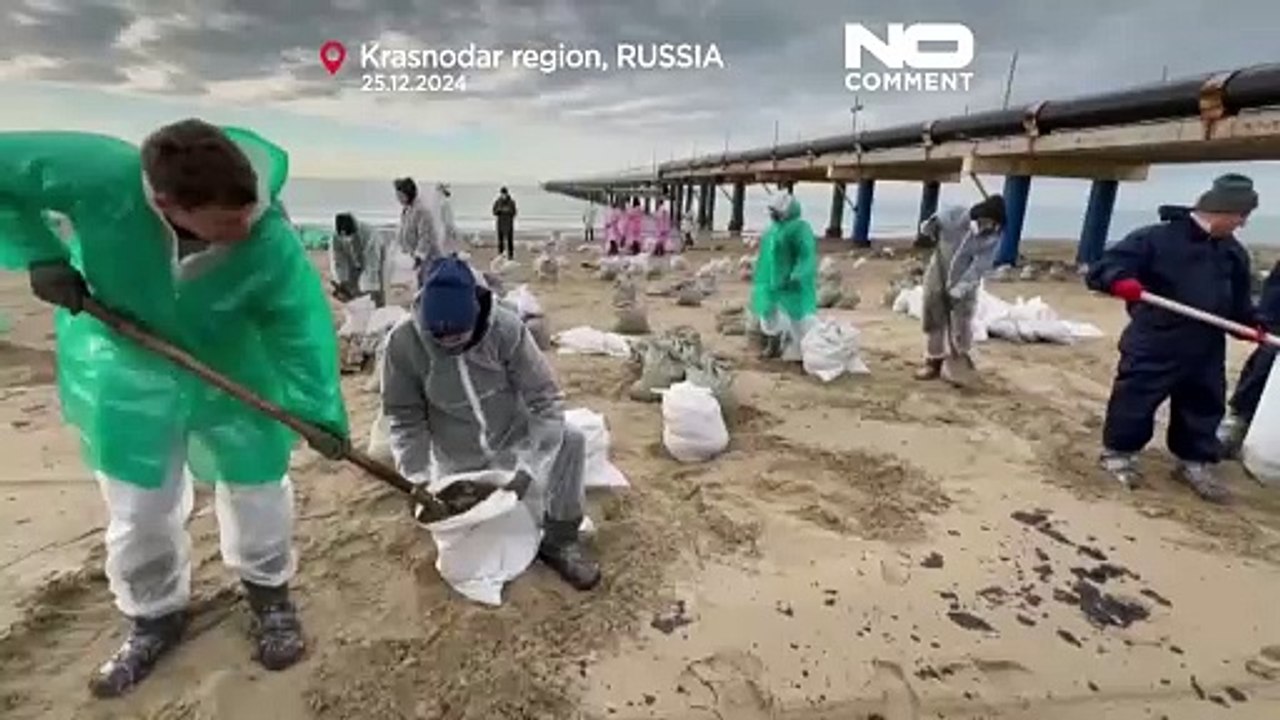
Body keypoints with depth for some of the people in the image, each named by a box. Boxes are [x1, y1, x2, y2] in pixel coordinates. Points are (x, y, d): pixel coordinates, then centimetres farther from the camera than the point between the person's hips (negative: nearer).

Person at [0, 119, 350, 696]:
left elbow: (303, 326, -24)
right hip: (126, 371, 1)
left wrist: (320, 411, -27)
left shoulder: (272, 244, -33)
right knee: (137, 508, 12)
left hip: (234, 368, 0)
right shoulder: (100, 176, -33)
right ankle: (154, 619, 38)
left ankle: (269, 593, 38)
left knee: (258, 488, 11)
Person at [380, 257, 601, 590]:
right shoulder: (403, 342, -22)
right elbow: (404, 417, -10)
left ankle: (560, 539, -8)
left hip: (515, 438, -1)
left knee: (570, 442, -28)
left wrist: (533, 466, -31)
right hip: (461, 462, 2)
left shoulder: (506, 327, -25)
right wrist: (416, 479, -19)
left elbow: (545, 397, -22)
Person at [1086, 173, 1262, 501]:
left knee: (1206, 407, 16)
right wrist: (1120, 281, -39)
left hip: (1207, 351, 7)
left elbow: (1240, 300, 22)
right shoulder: (1155, 238, -13)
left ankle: (1195, 463, 33)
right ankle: (1117, 452, 23)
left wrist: (1252, 325, 8)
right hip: (1153, 349, -7)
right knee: (1135, 402, 3)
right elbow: (1099, 270, -20)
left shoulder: (1233, 252, 10)